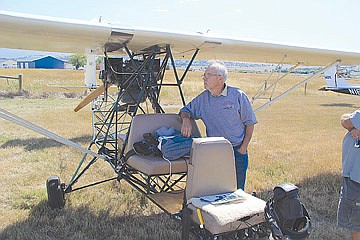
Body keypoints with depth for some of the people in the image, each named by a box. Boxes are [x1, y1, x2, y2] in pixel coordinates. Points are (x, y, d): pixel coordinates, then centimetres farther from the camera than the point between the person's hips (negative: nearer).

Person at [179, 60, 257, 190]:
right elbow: (186, 110, 17)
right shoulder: (203, 98, 5)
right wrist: (186, 119, -8)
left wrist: (243, 148, -6)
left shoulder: (238, 95, -5)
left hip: (237, 150, -2)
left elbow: (249, 123, 0)